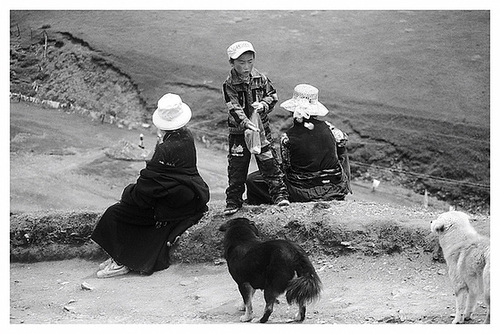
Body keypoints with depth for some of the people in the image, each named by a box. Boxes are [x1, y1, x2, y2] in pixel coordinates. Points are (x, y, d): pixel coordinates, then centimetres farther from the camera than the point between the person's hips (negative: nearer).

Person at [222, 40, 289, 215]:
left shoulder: (261, 79, -1)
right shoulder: (229, 85, -11)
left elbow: (273, 95, 8)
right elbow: (234, 109, -20)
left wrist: (263, 104, -13)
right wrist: (246, 123, -34)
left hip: (261, 128, 2)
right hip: (238, 132, -1)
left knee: (269, 163, -1)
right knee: (236, 168, 3)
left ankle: (279, 193, 6)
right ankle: (233, 201, 12)